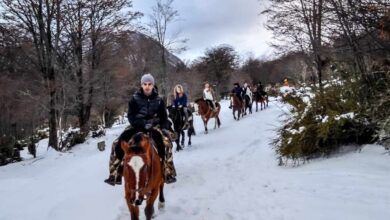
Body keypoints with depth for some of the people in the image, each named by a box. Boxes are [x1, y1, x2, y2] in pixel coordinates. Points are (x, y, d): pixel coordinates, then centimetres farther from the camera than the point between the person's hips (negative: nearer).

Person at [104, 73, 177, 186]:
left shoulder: (158, 100, 3)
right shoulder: (135, 99, 0)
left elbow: (164, 118, 9)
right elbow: (131, 116, -4)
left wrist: (165, 129, -8)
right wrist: (143, 124, -19)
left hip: (154, 126, 0)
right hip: (137, 126, 1)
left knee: (165, 142, -31)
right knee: (118, 144, -19)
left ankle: (168, 173, -18)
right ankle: (115, 175, -7)